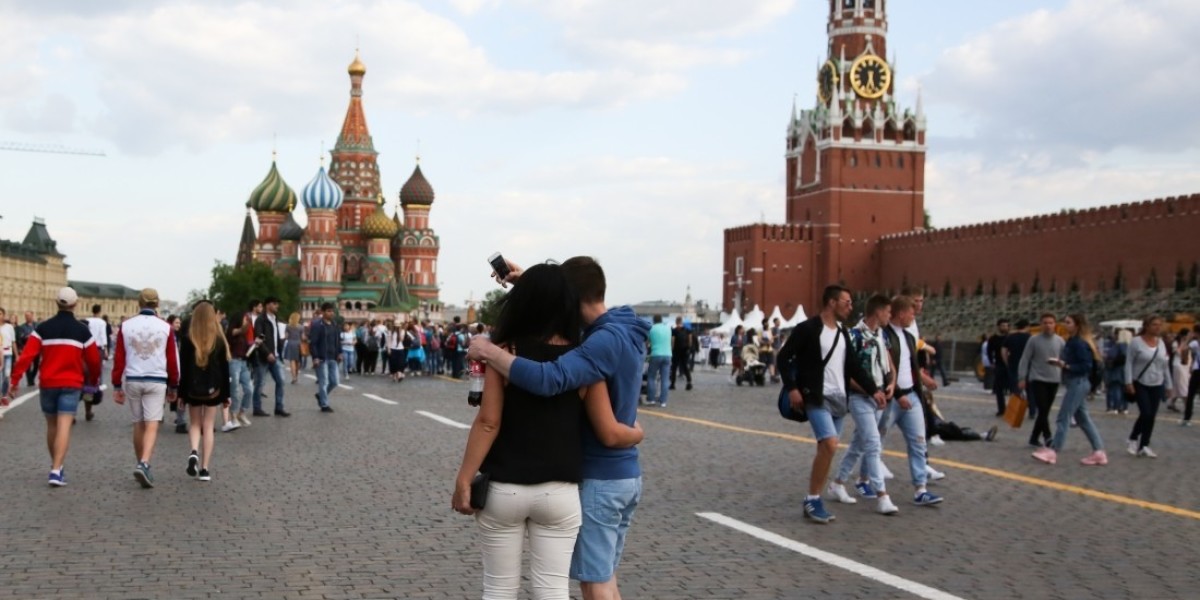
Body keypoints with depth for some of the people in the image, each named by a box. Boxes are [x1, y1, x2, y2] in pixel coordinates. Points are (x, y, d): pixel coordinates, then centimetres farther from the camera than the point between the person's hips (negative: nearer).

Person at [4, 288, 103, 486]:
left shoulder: (43, 328, 0)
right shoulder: (82, 330, -1)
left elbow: (26, 356, -9)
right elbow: (94, 360, 4)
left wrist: (15, 380, -7)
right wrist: (93, 382, 21)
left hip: (47, 383, 2)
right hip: (71, 384, -2)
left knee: (51, 425, 17)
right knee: (64, 426, -6)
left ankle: (55, 466, 31)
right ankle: (56, 470, -17)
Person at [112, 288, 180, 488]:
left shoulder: (126, 326, 2)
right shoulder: (166, 327, -2)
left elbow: (118, 358, 2)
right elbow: (172, 359, 1)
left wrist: (117, 386, 8)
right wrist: (173, 386, 11)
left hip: (132, 381, 2)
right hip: (156, 381, -2)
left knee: (138, 424, 14)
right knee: (152, 426, -3)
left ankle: (141, 465, 23)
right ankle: (144, 464, -20)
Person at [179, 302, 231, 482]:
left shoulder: (187, 338, -6)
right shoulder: (219, 339, -2)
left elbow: (183, 367, -5)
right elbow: (225, 368, 1)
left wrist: (181, 393, 2)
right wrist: (226, 394, 7)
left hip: (193, 389, -1)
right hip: (213, 389, 1)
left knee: (195, 423, 15)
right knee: (208, 426, 6)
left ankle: (194, 452, -13)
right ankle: (205, 469, 2)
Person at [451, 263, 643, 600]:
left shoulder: (505, 352, -6)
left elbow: (488, 423, -11)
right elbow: (609, 435, -2)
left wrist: (463, 480, -5)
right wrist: (636, 434, 19)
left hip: (504, 489, -1)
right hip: (559, 492, 1)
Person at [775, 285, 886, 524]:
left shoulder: (842, 332, 14)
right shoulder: (807, 329, -8)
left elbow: (854, 365, 17)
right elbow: (783, 357, -8)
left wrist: (873, 390, 8)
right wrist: (792, 389, -15)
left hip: (839, 399, 8)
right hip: (817, 397, -8)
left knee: (826, 448, 6)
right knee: (830, 445, -19)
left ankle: (813, 499, 15)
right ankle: (812, 500, -7)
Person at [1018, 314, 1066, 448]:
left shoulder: (1060, 341, 5)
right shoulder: (1034, 340, -4)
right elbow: (1025, 360, -3)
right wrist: (1022, 378, -8)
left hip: (1054, 381, 4)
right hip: (1037, 379, -4)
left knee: (1045, 411, 7)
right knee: (1043, 410, -14)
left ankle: (1034, 438, 16)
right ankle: (1047, 437, -16)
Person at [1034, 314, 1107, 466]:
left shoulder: (1079, 343, -15)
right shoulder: (1072, 341, 14)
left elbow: (1086, 366, -19)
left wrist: (1066, 366, -23)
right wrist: (1061, 363, -2)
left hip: (1077, 383, -10)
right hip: (1077, 383, 10)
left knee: (1063, 418, -7)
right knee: (1083, 419, 11)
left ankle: (1052, 451, -5)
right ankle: (1098, 452, 12)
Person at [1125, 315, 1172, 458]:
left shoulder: (1161, 343, 7)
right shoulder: (1136, 342, -8)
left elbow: (1165, 365, 12)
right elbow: (1129, 363, -8)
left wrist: (1168, 385, 12)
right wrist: (1129, 382, -15)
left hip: (1157, 386, 5)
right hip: (1141, 384, -5)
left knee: (1152, 416, 3)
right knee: (1145, 414, -14)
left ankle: (1144, 446, 12)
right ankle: (1133, 438, 10)